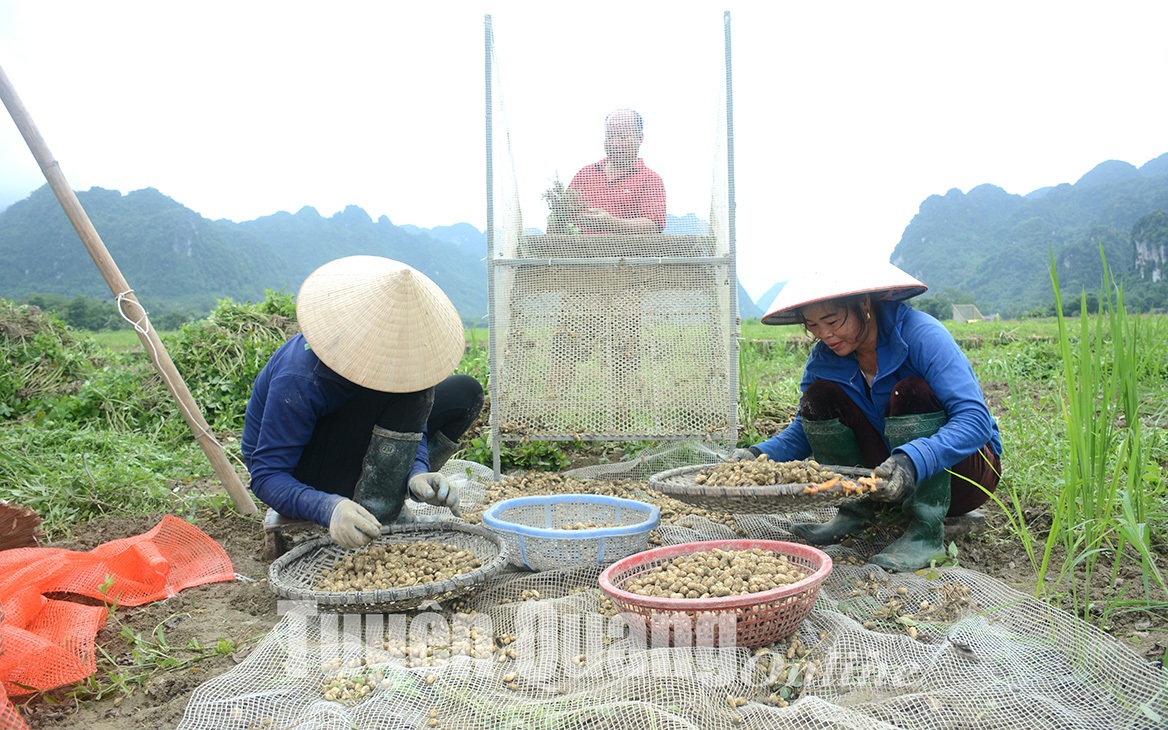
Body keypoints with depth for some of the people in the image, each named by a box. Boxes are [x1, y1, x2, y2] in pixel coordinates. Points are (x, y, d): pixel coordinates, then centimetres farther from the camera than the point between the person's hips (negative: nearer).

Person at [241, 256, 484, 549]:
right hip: (299, 471, -7)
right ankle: (378, 509, -23)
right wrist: (329, 509, -49)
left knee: (466, 393, -3)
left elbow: (409, 422, -7)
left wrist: (416, 473, -29)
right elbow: (266, 476, -31)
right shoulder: (299, 380, -34)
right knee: (408, 391, -30)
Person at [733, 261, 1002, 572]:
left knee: (912, 391, -31)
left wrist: (913, 461, -49)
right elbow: (803, 431, 1)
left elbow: (976, 420, -32)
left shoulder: (921, 334, -23)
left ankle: (926, 530, -25)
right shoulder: (824, 359, -7)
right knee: (820, 395, -14)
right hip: (891, 476, 5)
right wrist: (758, 454, -20)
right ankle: (855, 510, -4)